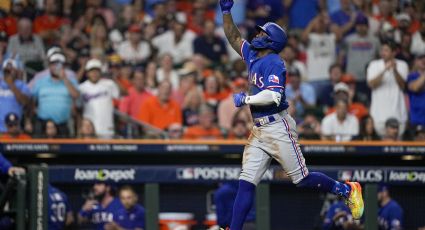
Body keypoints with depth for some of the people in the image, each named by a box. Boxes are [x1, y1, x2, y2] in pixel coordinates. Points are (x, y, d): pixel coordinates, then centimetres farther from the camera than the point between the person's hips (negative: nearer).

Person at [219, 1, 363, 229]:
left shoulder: (274, 64, -12)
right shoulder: (252, 56, 14)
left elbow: (273, 96, -25)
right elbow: (234, 38, 27)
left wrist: (245, 99, -16)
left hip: (278, 127, -8)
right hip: (258, 131, 8)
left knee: (302, 179, -2)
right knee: (246, 183, -1)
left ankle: (347, 190, 16)